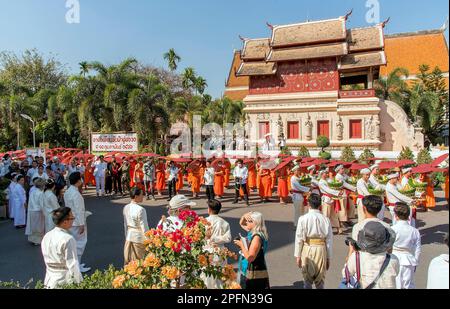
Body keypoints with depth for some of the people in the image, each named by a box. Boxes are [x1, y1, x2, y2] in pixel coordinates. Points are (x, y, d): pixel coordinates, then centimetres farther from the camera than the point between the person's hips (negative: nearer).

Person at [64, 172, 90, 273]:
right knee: (80, 243, 0)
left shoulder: (67, 192, 6)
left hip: (70, 222, 9)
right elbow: (78, 210, -22)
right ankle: (77, 266, 6)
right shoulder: (76, 194, -23)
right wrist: (81, 224, -18)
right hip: (77, 223, -9)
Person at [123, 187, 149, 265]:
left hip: (129, 237, 7)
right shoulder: (140, 210, -21)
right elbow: (144, 227, -18)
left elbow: (125, 225, 10)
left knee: (129, 262, 17)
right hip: (139, 238, -7)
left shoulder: (126, 208, 1)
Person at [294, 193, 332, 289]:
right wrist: (328, 257, 10)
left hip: (307, 249, -1)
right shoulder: (325, 219, -4)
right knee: (320, 280, 15)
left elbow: (299, 238, -7)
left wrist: (298, 255, 2)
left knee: (307, 279, 14)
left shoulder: (303, 219, -10)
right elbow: (329, 240, 0)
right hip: (321, 249, 1)